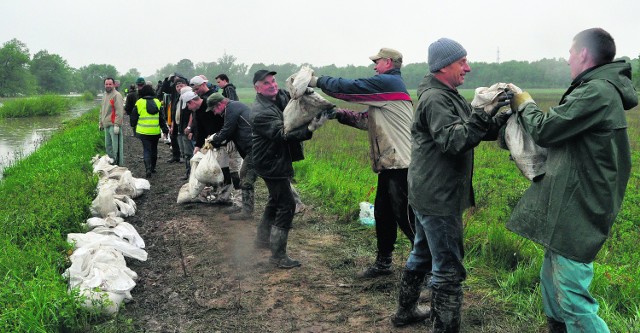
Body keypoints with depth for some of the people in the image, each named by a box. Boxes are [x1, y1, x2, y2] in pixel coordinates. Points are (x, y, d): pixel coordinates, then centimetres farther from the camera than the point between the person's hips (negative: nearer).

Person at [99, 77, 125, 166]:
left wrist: (116, 124, -22)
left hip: (113, 125, -9)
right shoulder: (105, 95, 18)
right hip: (106, 125, 9)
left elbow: (119, 111, -17)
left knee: (116, 146, -7)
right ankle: (111, 161, 27)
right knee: (108, 146, 15)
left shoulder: (117, 95, -10)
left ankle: (119, 163, -1)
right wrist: (100, 122, 23)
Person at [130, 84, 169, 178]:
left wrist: (133, 125, 21)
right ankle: (153, 168, 26)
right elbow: (162, 118, 5)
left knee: (146, 150, 0)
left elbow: (134, 117, 2)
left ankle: (148, 168, -18)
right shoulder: (157, 102, 2)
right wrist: (165, 129, 10)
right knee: (154, 149, 17)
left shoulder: (139, 103, -5)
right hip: (155, 131, 2)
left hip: (144, 131, -2)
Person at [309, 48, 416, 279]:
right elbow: (367, 120, 19)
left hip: (400, 164, -11)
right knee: (383, 214, 17)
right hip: (389, 165, 11)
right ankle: (383, 263, 29)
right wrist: (339, 114, 9)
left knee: (406, 217, -7)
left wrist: (318, 81, 0)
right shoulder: (386, 86, 21)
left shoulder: (388, 82, -10)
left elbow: (349, 87, -13)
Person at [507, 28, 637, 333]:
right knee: (552, 281, 21)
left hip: (577, 214, -11)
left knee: (572, 298, -7)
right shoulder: (601, 90, 15)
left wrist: (524, 103, 3)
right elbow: (559, 130, 17)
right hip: (570, 205, 11)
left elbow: (542, 130, -15)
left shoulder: (597, 92, -18)